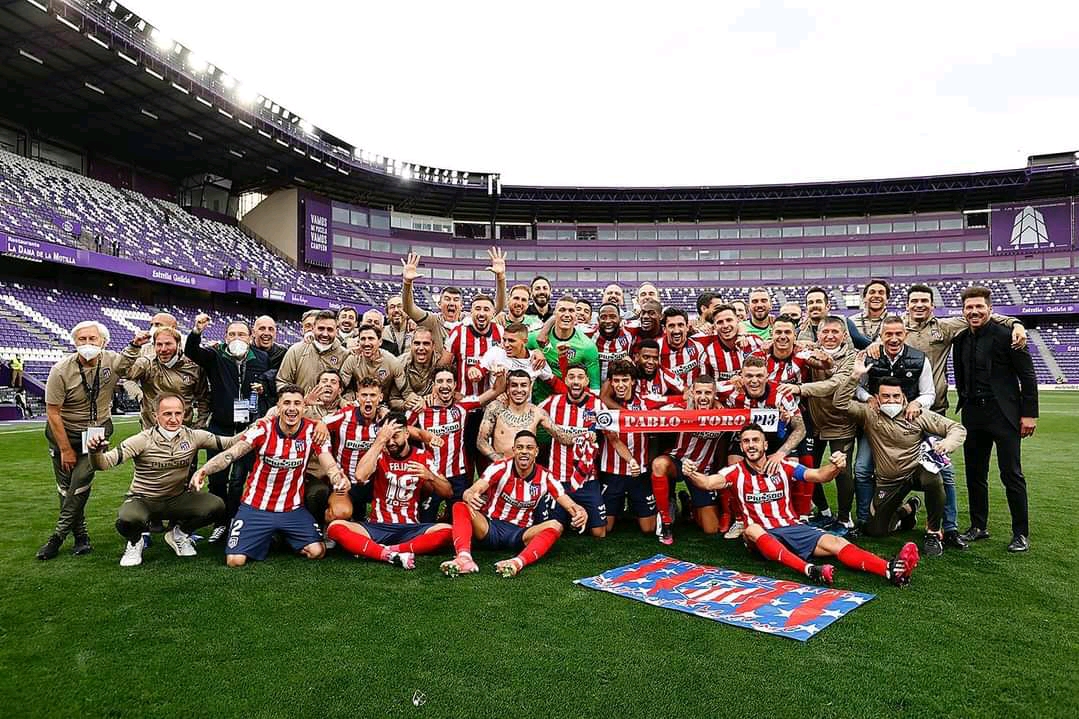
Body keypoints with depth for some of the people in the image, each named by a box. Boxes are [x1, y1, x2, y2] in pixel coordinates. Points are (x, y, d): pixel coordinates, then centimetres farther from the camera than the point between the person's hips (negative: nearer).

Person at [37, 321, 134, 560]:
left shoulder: (113, 361, -14)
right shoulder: (61, 370, -19)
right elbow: (53, 413, -15)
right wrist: (65, 450, -13)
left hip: (97, 432, 1)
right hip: (63, 433, 0)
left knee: (81, 482, -11)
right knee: (66, 487, 2)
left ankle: (58, 537, 1)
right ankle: (81, 537, 15)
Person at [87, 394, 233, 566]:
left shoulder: (193, 436, -6)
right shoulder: (142, 440, -16)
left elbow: (227, 443, -8)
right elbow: (104, 463, -23)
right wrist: (96, 453, -45)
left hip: (179, 499, 3)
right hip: (143, 500, -3)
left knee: (216, 506, -22)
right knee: (127, 520, -36)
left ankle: (179, 533, 12)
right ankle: (134, 542, 6)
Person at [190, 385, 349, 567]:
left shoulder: (312, 431, -8)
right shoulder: (263, 429, -12)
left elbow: (329, 465, -15)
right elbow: (230, 454, -22)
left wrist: (338, 478, -40)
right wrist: (204, 469, -41)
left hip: (293, 509, 1)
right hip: (256, 508, -1)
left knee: (317, 551, -13)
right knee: (235, 560, -13)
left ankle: (284, 536, 21)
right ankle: (264, 539, 23)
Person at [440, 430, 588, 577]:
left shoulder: (544, 477, -2)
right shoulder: (500, 468, -9)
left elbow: (570, 504, -5)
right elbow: (471, 491, -20)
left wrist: (579, 511, -31)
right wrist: (470, 496, -46)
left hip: (519, 534, 1)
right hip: (490, 527, -1)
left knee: (555, 526, -26)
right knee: (460, 507, -27)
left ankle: (518, 562, -50)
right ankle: (464, 558, -50)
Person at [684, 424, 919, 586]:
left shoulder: (783, 466, 6)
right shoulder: (737, 472, -2)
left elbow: (820, 476, -1)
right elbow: (709, 482, -19)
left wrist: (836, 467, -23)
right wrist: (691, 474, -41)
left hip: (792, 528, 3)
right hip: (761, 536, -2)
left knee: (836, 542, -20)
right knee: (751, 530, -37)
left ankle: (891, 570, -40)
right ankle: (810, 570, -54)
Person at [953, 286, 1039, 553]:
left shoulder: (1006, 335, -8)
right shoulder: (961, 340, 9)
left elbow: (1027, 376, -7)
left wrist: (1029, 413, -9)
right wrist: (965, 401, 13)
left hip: (1003, 414, -6)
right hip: (973, 415, 6)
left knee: (1011, 475, -1)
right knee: (974, 474, 11)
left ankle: (1021, 533, 11)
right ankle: (978, 527, 22)